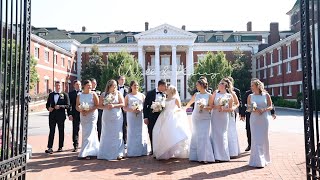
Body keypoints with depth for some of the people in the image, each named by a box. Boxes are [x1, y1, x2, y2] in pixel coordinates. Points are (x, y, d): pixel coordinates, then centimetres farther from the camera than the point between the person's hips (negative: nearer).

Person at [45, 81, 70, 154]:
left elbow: (68, 105, -5)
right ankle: (50, 148, -1)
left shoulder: (65, 95, 2)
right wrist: (48, 108, -6)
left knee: (61, 131, 6)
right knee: (51, 131, -1)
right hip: (52, 116, 2)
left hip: (61, 116, -2)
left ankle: (60, 147, 15)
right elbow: (47, 104, 16)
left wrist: (60, 106, -19)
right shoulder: (51, 94, 13)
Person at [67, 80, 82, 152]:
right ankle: (75, 146, 10)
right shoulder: (71, 93, 6)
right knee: (75, 130, 2)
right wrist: (69, 114, -6)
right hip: (75, 114, 0)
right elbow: (69, 104, 2)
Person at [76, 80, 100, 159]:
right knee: (85, 134, 10)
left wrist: (89, 111, -19)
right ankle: (94, 151, 23)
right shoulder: (79, 95, 7)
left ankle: (84, 153, -7)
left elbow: (97, 105, -8)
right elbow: (77, 106, 7)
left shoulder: (93, 94, -3)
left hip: (92, 115, -4)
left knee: (89, 134, -8)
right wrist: (81, 110, -14)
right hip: (83, 116, 5)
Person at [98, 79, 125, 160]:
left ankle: (118, 153, 6)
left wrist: (113, 105, -15)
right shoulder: (103, 94, 5)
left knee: (117, 134, -1)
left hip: (117, 117, -1)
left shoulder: (118, 93, 3)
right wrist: (106, 107, -15)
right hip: (107, 117, 1)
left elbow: (122, 104, -3)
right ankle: (106, 153, 14)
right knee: (106, 135, 4)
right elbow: (100, 105, 3)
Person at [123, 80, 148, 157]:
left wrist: (141, 109, -12)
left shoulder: (142, 95, 12)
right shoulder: (128, 96, 9)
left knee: (141, 133, 0)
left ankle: (142, 151, 7)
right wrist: (131, 110, -14)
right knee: (132, 133, -3)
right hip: (131, 116, -1)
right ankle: (132, 152, 3)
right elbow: (124, 107, 4)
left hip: (141, 116, 1)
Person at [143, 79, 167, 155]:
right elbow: (145, 105, -1)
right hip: (151, 117, -1)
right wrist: (145, 117, -6)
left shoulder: (164, 95, 5)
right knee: (151, 134, 8)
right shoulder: (150, 93, -2)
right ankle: (153, 149, 23)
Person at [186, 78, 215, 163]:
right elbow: (189, 103, 19)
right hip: (196, 118, 4)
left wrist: (204, 107, -23)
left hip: (205, 119, -3)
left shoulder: (209, 95, -3)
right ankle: (195, 156, 15)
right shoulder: (196, 95, 7)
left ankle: (204, 157, 1)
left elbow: (210, 107, -5)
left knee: (203, 136, -7)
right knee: (195, 136, 6)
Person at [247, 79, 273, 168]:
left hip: (264, 119, 0)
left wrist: (264, 109, -14)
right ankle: (258, 160, 1)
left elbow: (270, 106, 4)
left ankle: (264, 158, 26)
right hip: (254, 119, 0)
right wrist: (254, 110, -14)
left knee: (264, 138, 7)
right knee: (256, 139, -4)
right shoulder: (250, 96, 6)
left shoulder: (266, 95, 2)